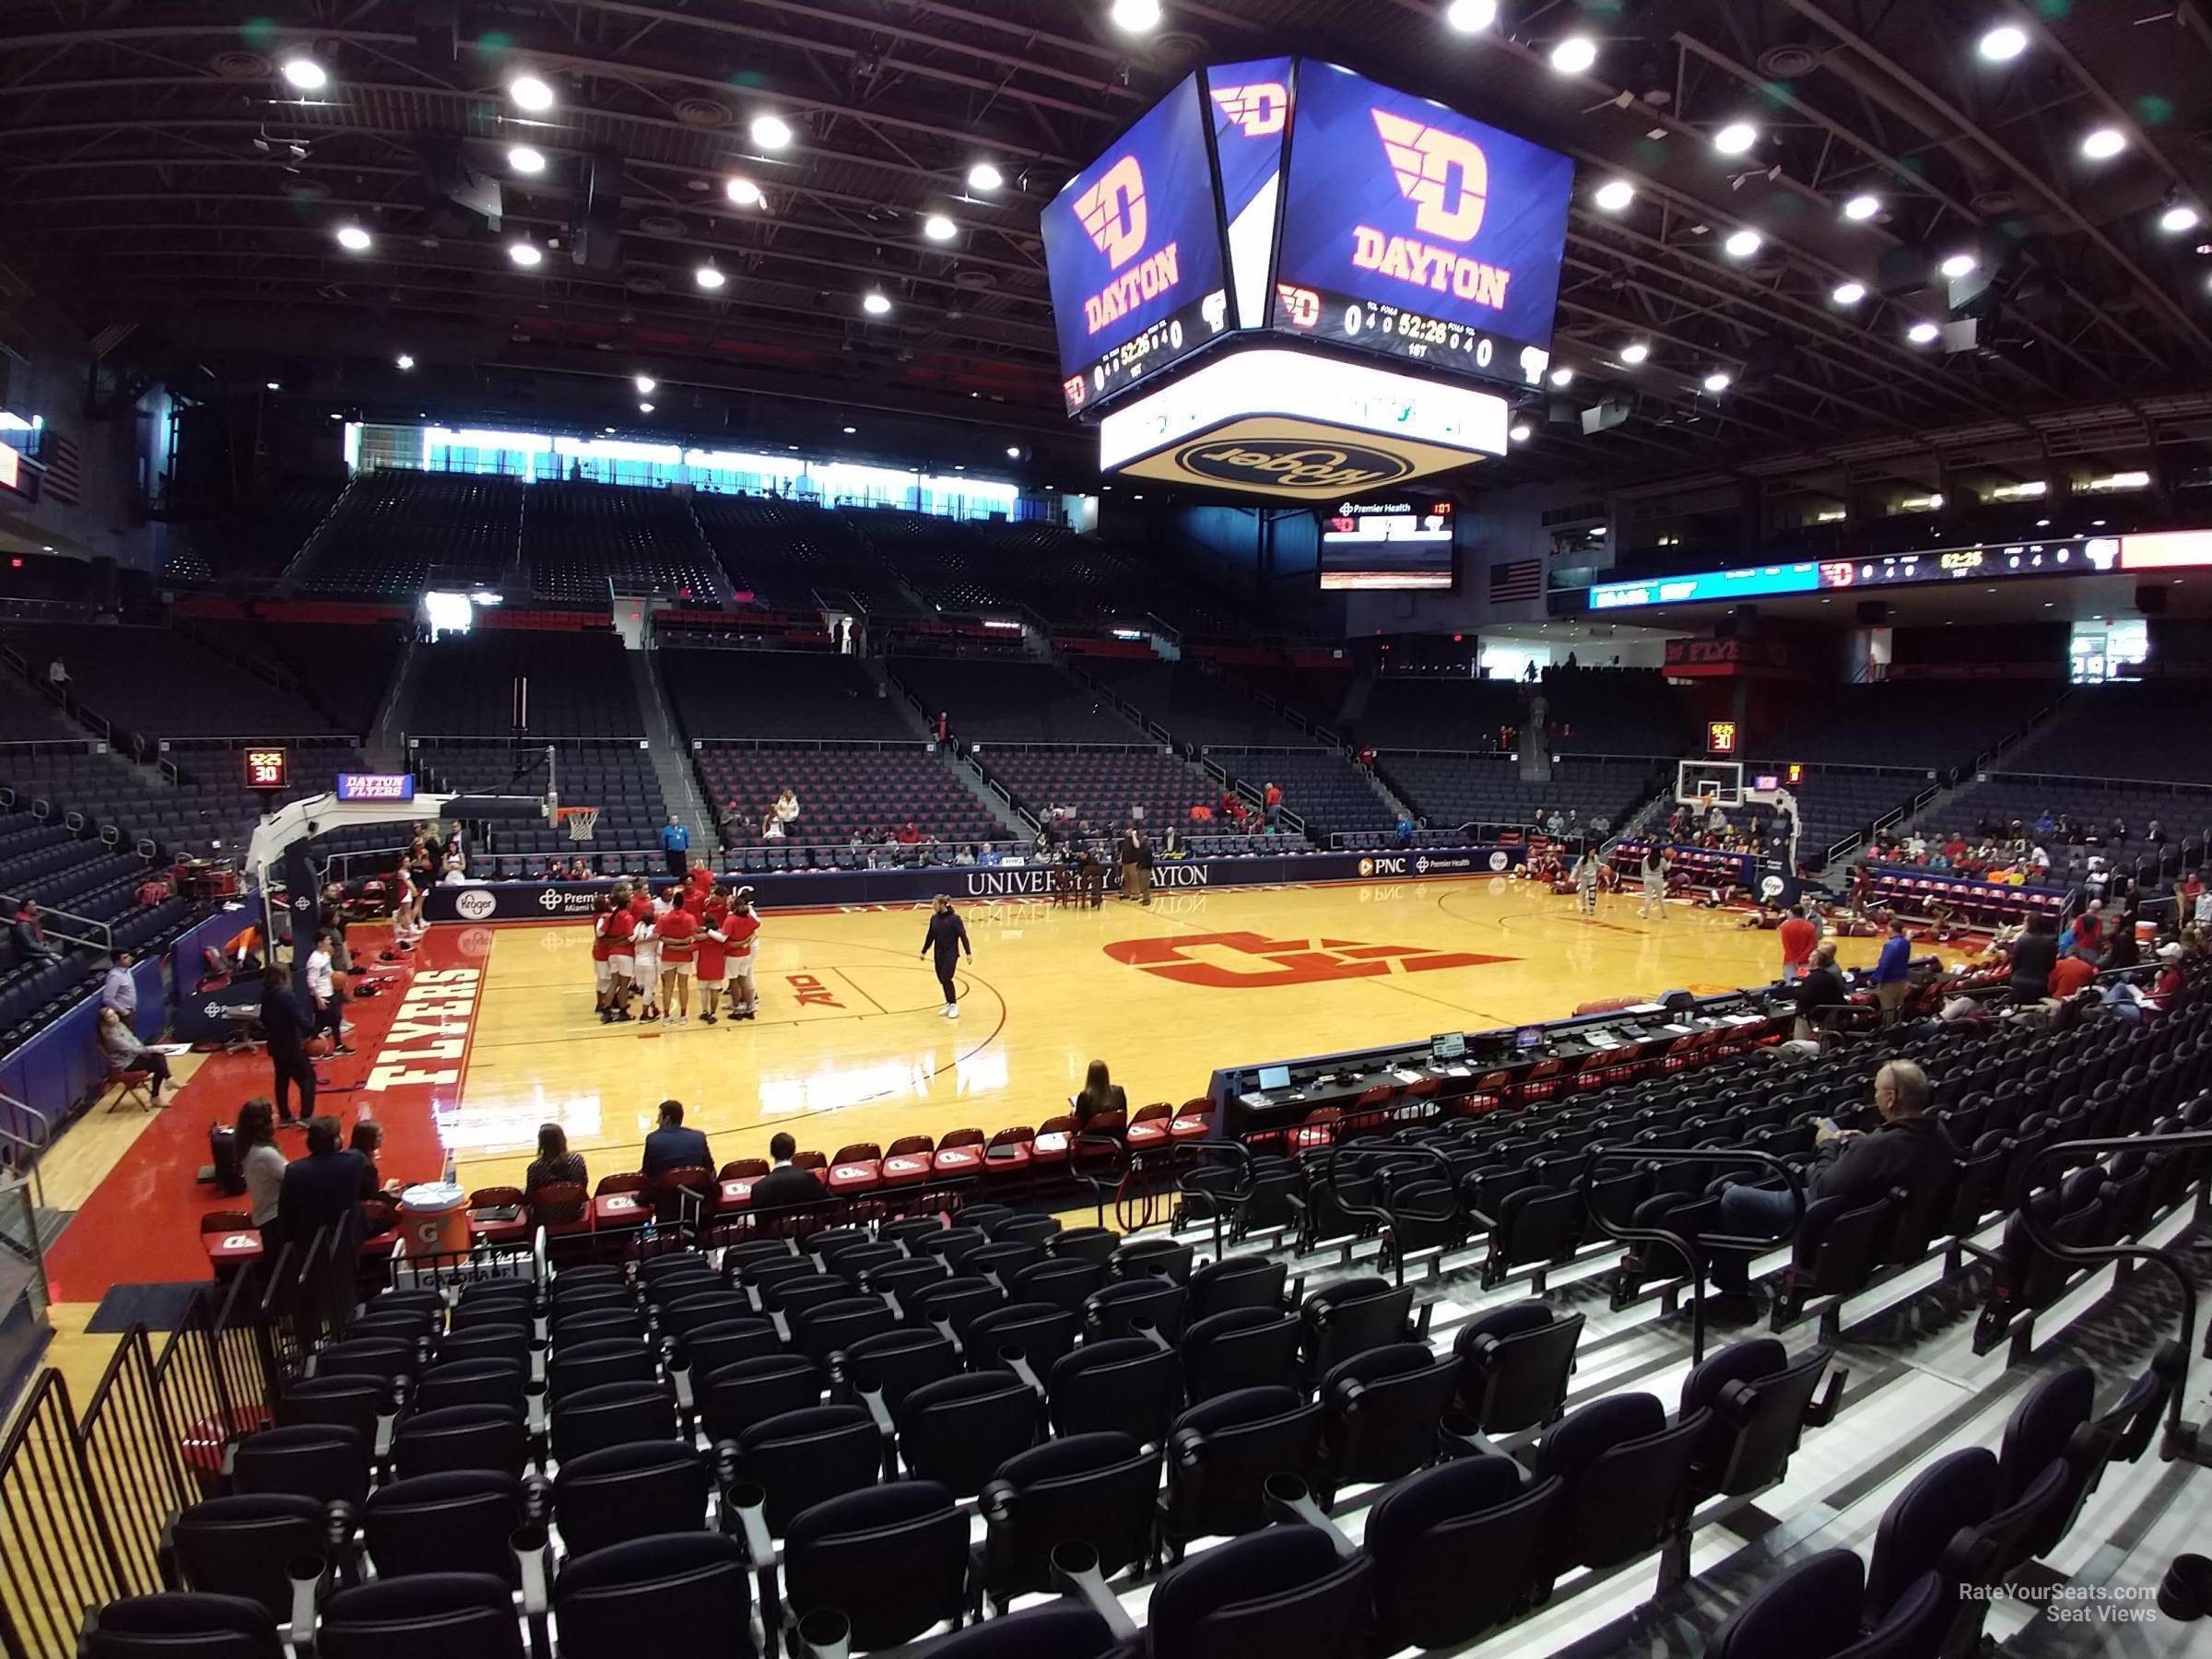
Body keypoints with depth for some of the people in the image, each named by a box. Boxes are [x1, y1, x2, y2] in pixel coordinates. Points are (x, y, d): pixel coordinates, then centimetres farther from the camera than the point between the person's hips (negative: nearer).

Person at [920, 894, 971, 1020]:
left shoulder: (954, 919, -14)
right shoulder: (934, 918, 3)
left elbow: (963, 936, -12)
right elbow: (930, 936, 13)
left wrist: (969, 953, -14)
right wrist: (924, 951, 18)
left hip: (951, 954, -6)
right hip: (938, 954, 6)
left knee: (946, 979, -10)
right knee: (942, 980, 9)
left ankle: (954, 1006, 5)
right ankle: (948, 1004, 24)